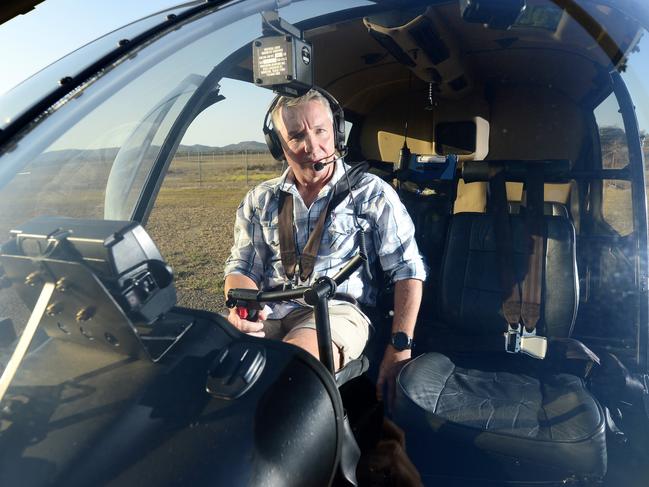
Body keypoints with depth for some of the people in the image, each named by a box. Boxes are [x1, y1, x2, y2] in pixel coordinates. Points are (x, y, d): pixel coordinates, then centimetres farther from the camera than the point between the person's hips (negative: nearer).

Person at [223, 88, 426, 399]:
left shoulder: (372, 193, 5)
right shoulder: (259, 201, 16)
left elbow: (408, 270, 1)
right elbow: (241, 267, 14)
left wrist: (400, 348, -9)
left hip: (339, 308, -3)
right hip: (270, 312, 4)